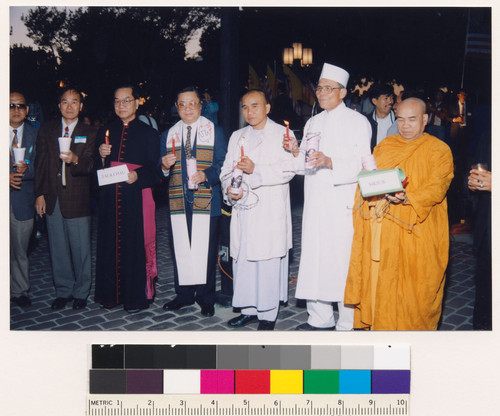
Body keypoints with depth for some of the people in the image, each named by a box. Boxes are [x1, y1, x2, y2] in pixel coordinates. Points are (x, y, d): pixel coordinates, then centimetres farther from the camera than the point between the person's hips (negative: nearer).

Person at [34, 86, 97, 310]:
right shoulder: (46, 130, 10)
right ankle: (63, 291, 24)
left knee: (81, 248, 2)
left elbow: (91, 165, -7)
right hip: (52, 199, 3)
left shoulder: (89, 132, 3)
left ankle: (81, 292, 18)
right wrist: (39, 194, 2)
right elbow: (40, 164, 9)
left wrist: (75, 159, -29)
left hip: (77, 199, -2)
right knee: (58, 248, 10)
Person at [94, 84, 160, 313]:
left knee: (136, 244, -2)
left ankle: (136, 297, 10)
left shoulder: (148, 133, 4)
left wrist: (137, 175, -18)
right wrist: (101, 156, -7)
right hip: (110, 198, 3)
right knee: (110, 244, 6)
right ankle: (111, 294, 20)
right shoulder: (105, 131, 14)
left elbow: (154, 169, -1)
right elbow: (96, 168, 13)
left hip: (136, 197, -3)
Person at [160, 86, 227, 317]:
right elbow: (162, 170, 15)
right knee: (180, 249, 5)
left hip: (206, 199, -3)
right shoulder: (168, 135, 15)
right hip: (178, 199, 3)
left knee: (205, 250, -1)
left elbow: (223, 164, 0)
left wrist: (205, 175, -17)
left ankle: (205, 298, 12)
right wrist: (165, 166, -8)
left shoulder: (215, 132, 6)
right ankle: (183, 295, 20)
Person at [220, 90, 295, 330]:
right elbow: (226, 170, 14)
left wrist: (256, 170, -20)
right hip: (243, 208, 5)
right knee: (242, 258, 6)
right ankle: (249, 309, 19)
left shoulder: (282, 134, 2)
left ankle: (268, 315, 6)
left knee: (268, 260, -4)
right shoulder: (237, 137, 19)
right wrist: (229, 188, -7)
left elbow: (288, 170, -9)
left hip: (270, 210, -5)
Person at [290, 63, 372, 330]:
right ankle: (319, 318, 20)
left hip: (343, 203, -6)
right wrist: (296, 153, -3)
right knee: (314, 258, 7)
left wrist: (329, 162, -26)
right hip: (315, 203, 6)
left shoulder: (357, 122, -1)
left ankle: (347, 323, 9)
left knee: (343, 260, -4)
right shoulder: (312, 123, 18)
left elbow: (361, 164, -11)